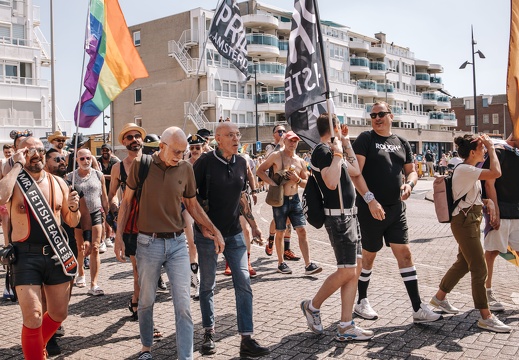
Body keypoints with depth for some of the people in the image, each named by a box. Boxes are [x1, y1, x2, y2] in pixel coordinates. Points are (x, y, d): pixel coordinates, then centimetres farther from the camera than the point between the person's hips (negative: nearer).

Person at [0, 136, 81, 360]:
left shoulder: (58, 183, 6)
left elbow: (72, 222, 14)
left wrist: (74, 208, -9)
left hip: (55, 253, 4)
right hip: (26, 256, -4)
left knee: (59, 313, 15)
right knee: (33, 318, -8)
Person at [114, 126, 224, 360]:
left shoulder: (186, 168, -1)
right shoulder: (141, 164, -6)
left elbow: (192, 205, 11)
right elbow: (126, 201, 3)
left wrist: (213, 230, 4)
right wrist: (118, 236, -2)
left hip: (177, 243, 1)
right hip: (148, 243, -1)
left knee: (183, 305, -3)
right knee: (146, 301, 15)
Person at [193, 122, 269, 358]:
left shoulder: (241, 163, 4)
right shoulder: (205, 162, -10)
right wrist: (201, 221, -12)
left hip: (234, 233, 4)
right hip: (207, 233, -3)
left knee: (243, 284, -2)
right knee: (208, 285, 10)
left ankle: (247, 340, 4)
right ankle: (208, 333, 28)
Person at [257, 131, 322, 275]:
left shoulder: (300, 161, 9)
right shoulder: (276, 156, -4)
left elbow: (306, 183, 13)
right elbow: (260, 170, -4)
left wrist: (297, 180, -9)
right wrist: (273, 184, -16)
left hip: (294, 199, 4)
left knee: (302, 231, -2)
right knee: (280, 232, 6)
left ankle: (308, 265, -1)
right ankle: (281, 263, 21)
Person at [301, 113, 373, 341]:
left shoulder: (331, 150, 16)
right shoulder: (322, 151, -13)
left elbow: (355, 172, 22)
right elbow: (332, 183, -26)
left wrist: (346, 144, 19)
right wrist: (338, 153, -19)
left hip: (349, 214, 10)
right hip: (338, 216, -10)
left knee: (355, 269, 7)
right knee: (347, 271, -8)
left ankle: (345, 327, 10)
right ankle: (313, 306, 13)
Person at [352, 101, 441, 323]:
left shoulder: (402, 143, 11)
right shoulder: (365, 139, -5)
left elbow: (411, 171, 17)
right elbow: (355, 173, -14)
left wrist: (409, 184, -7)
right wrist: (370, 199, -23)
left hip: (396, 208, 4)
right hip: (370, 209, -4)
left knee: (404, 254, 2)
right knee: (369, 255, 8)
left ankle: (418, 308, 6)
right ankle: (362, 301, 26)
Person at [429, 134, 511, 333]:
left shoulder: (471, 171, 13)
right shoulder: (463, 169, -18)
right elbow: (496, 173, -28)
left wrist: (487, 201, -1)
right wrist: (491, 148, -16)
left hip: (472, 221, 10)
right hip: (464, 222, -10)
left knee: (463, 263, 18)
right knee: (479, 269, -7)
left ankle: (439, 297, 33)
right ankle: (485, 317, -1)